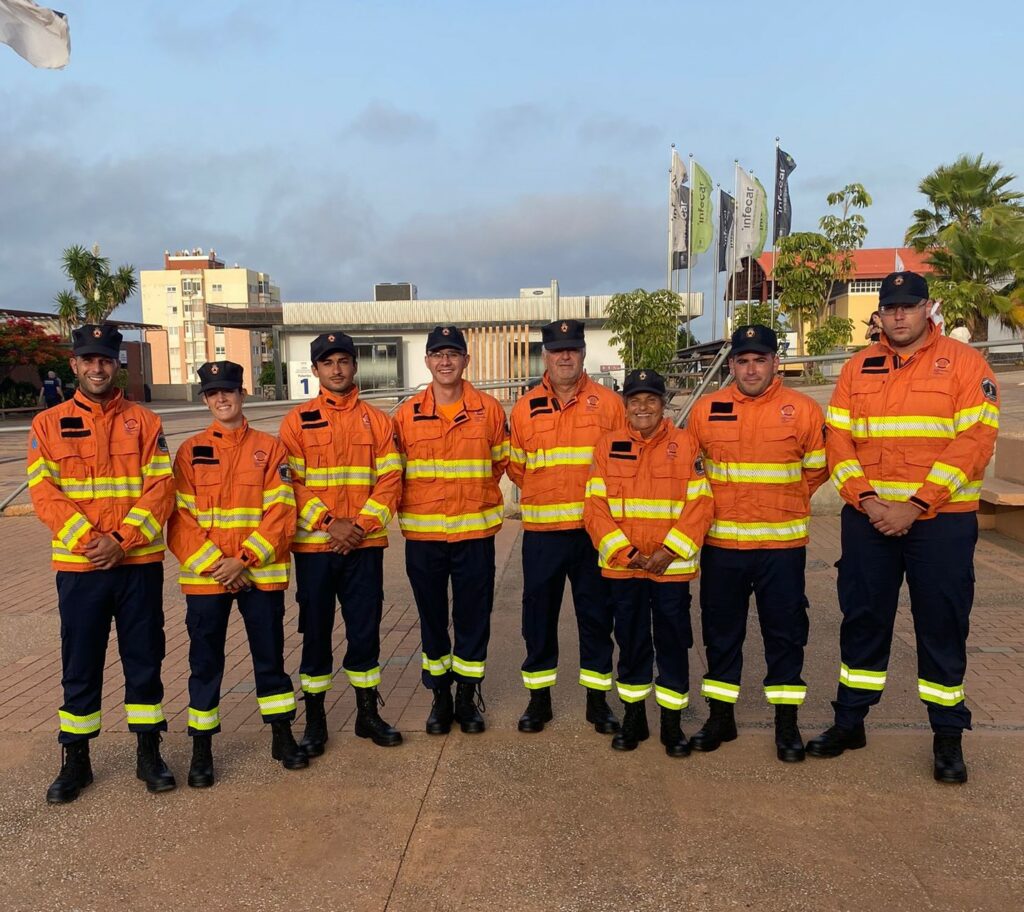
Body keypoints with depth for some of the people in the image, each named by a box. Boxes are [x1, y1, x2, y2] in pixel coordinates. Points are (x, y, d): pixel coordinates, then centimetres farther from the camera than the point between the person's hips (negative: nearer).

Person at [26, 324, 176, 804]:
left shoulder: (144, 421, 3)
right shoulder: (49, 423, 4)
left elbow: (160, 488, -5)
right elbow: (44, 492, -4)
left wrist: (121, 540, -16)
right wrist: (87, 540, -17)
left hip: (139, 564, 0)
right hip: (78, 566, 0)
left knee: (144, 660, 8)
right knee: (80, 665, 10)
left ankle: (148, 753, 23)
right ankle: (75, 760, 26)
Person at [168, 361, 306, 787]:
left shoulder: (269, 447, 0)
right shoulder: (190, 451, 3)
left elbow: (281, 512, -5)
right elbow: (180, 519, -2)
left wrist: (244, 560, -13)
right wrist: (215, 565, -12)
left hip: (262, 574, 0)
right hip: (204, 576, 1)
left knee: (270, 656, 10)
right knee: (205, 663, 9)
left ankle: (283, 737, 25)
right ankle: (201, 748, 23)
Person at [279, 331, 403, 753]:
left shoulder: (377, 420, 5)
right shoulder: (297, 420, 2)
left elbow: (390, 479, -1)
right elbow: (290, 482, -5)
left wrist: (360, 525, -12)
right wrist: (328, 522, -15)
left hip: (364, 545, 1)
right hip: (313, 545, -1)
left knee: (365, 629, 8)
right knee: (315, 632, 8)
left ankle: (368, 713, 24)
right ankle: (315, 720, 22)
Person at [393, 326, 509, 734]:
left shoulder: (489, 409, -1)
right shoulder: (407, 413, 0)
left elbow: (501, 462, 10)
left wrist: (473, 496, 8)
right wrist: (411, 507, 4)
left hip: (475, 532, 0)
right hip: (422, 535, 1)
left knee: (473, 618, 8)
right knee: (432, 619, 11)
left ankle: (467, 696, 25)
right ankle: (440, 697, 27)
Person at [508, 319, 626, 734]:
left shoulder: (608, 403, 1)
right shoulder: (525, 408, 4)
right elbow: (515, 466, 11)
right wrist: (543, 495, 6)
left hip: (594, 529, -1)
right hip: (541, 531, 1)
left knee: (596, 615, 9)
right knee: (538, 615, 9)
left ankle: (598, 699, 24)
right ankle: (538, 698, 25)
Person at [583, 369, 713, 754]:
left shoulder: (686, 444, -1)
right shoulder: (608, 445, 2)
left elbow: (700, 505, -5)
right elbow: (595, 507, -1)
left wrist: (669, 552, -13)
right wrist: (625, 553, -11)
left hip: (673, 566, -1)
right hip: (621, 566, 1)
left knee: (673, 643, 8)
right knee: (630, 643, 13)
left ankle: (672, 722, 24)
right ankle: (633, 716, 30)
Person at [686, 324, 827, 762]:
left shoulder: (803, 410, -2)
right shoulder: (705, 409, 2)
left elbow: (816, 469, 9)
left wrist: (781, 500, 8)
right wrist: (724, 501, 10)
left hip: (782, 545, -1)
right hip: (721, 544, 2)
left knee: (785, 634, 7)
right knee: (721, 632, 11)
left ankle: (787, 724, 22)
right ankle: (720, 717, 26)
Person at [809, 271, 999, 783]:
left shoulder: (963, 363, -2)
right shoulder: (857, 369, 8)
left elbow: (974, 440, -11)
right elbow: (837, 439, 3)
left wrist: (916, 506, -17)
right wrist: (866, 499, -11)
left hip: (941, 520, -3)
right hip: (868, 518, 3)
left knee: (942, 625, 6)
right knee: (862, 619, 11)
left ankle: (948, 736, 22)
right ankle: (849, 722, 25)